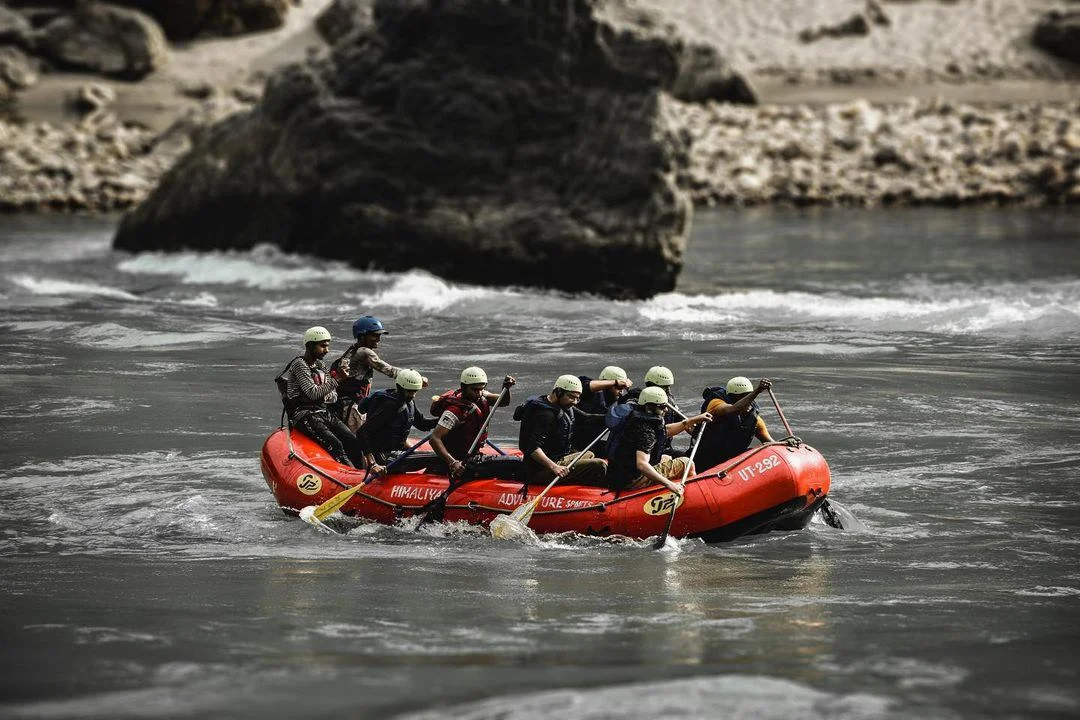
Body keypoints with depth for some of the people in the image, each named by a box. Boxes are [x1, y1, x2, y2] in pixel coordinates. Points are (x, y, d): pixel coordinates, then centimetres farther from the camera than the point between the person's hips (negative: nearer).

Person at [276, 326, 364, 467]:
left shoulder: (319, 365, 18)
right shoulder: (299, 364, -7)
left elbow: (332, 396, 19)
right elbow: (313, 393, -17)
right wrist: (336, 379, -15)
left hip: (324, 412, 8)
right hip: (304, 415, -8)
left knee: (353, 441, -12)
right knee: (335, 445, -27)